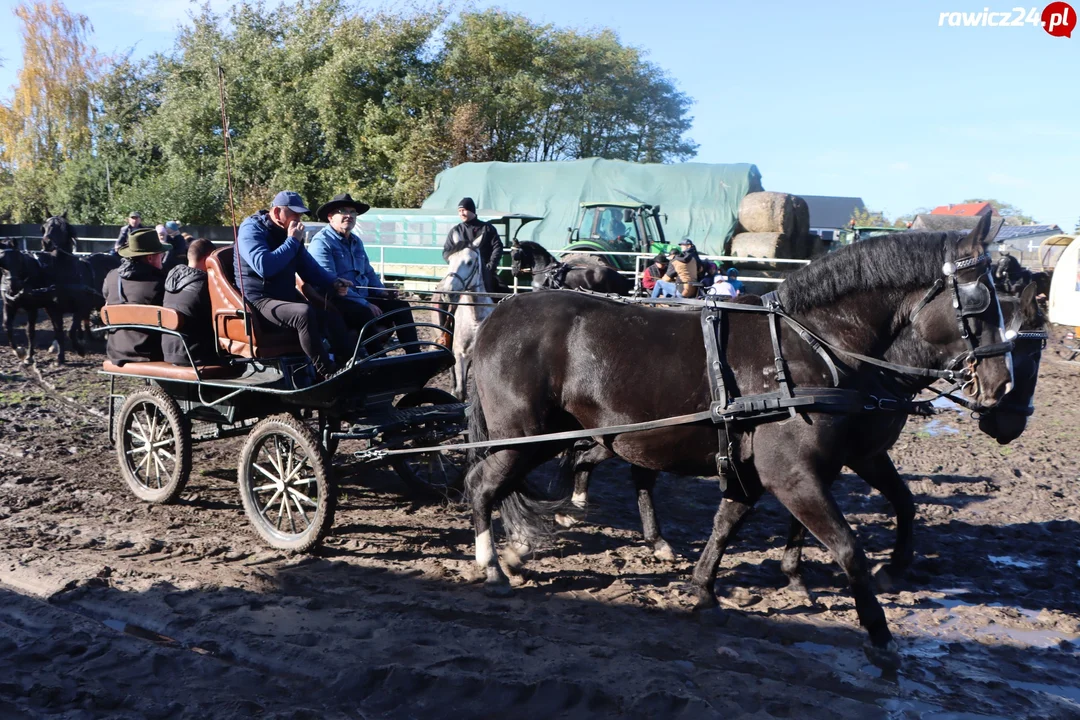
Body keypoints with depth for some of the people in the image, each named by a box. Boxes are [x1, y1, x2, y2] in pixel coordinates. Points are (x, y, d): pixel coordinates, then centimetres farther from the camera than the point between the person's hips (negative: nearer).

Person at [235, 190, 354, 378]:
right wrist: (292, 241, -21)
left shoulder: (290, 233, 13)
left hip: (286, 298, 9)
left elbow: (310, 268, 18)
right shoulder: (252, 229, -11)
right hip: (260, 301, -9)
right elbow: (264, 267, -29)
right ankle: (327, 373, -30)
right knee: (304, 313, -33)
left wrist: (333, 283, -2)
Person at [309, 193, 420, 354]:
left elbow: (369, 273, 31)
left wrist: (382, 291, 9)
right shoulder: (321, 242, -8)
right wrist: (365, 304, -21)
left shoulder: (356, 241, 20)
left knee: (400, 306, -9)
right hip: (335, 303, -8)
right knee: (366, 314, -35)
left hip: (362, 299, 8)